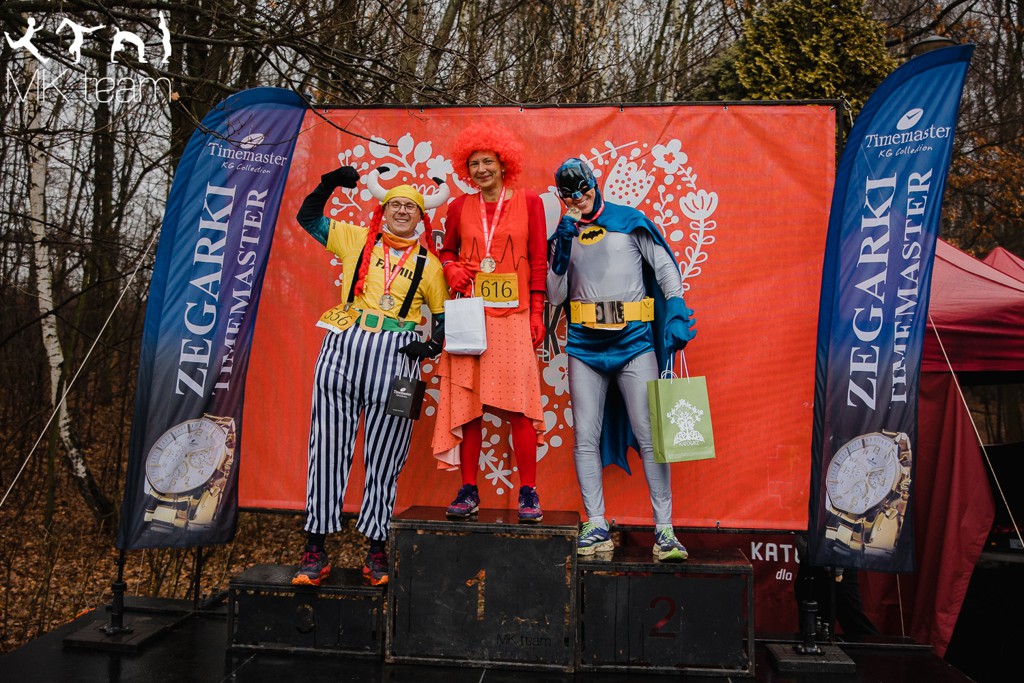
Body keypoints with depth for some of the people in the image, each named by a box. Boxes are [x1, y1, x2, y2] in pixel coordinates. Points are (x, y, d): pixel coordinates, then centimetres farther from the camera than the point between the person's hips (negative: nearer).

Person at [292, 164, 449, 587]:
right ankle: (315, 551, 10)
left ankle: (376, 552, 14)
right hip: (342, 349, 1)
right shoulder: (356, 240, 14)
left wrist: (433, 345, -4)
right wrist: (330, 183, 3)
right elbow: (308, 217, 18)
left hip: (395, 357, -1)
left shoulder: (429, 264, 12)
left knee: (383, 458, 2)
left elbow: (444, 316, 14)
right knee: (329, 449, 1)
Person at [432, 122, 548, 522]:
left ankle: (528, 493, 5)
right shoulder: (459, 208, 11)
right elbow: (447, 251, 23)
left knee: (520, 403, -6)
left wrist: (536, 313, -1)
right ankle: (469, 490, 10)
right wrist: (452, 270, -1)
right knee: (466, 403, 0)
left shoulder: (529, 202, 6)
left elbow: (539, 261, 5)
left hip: (513, 316, -2)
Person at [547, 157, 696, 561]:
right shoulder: (564, 234, 11)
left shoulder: (631, 222, 4)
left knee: (649, 436, -5)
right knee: (586, 438, 0)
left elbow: (666, 267, 6)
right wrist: (563, 247, -7)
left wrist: (677, 313, -8)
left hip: (634, 339, -2)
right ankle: (596, 527, 9)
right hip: (585, 345, 3)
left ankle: (664, 529, 3)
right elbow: (556, 296, 4)